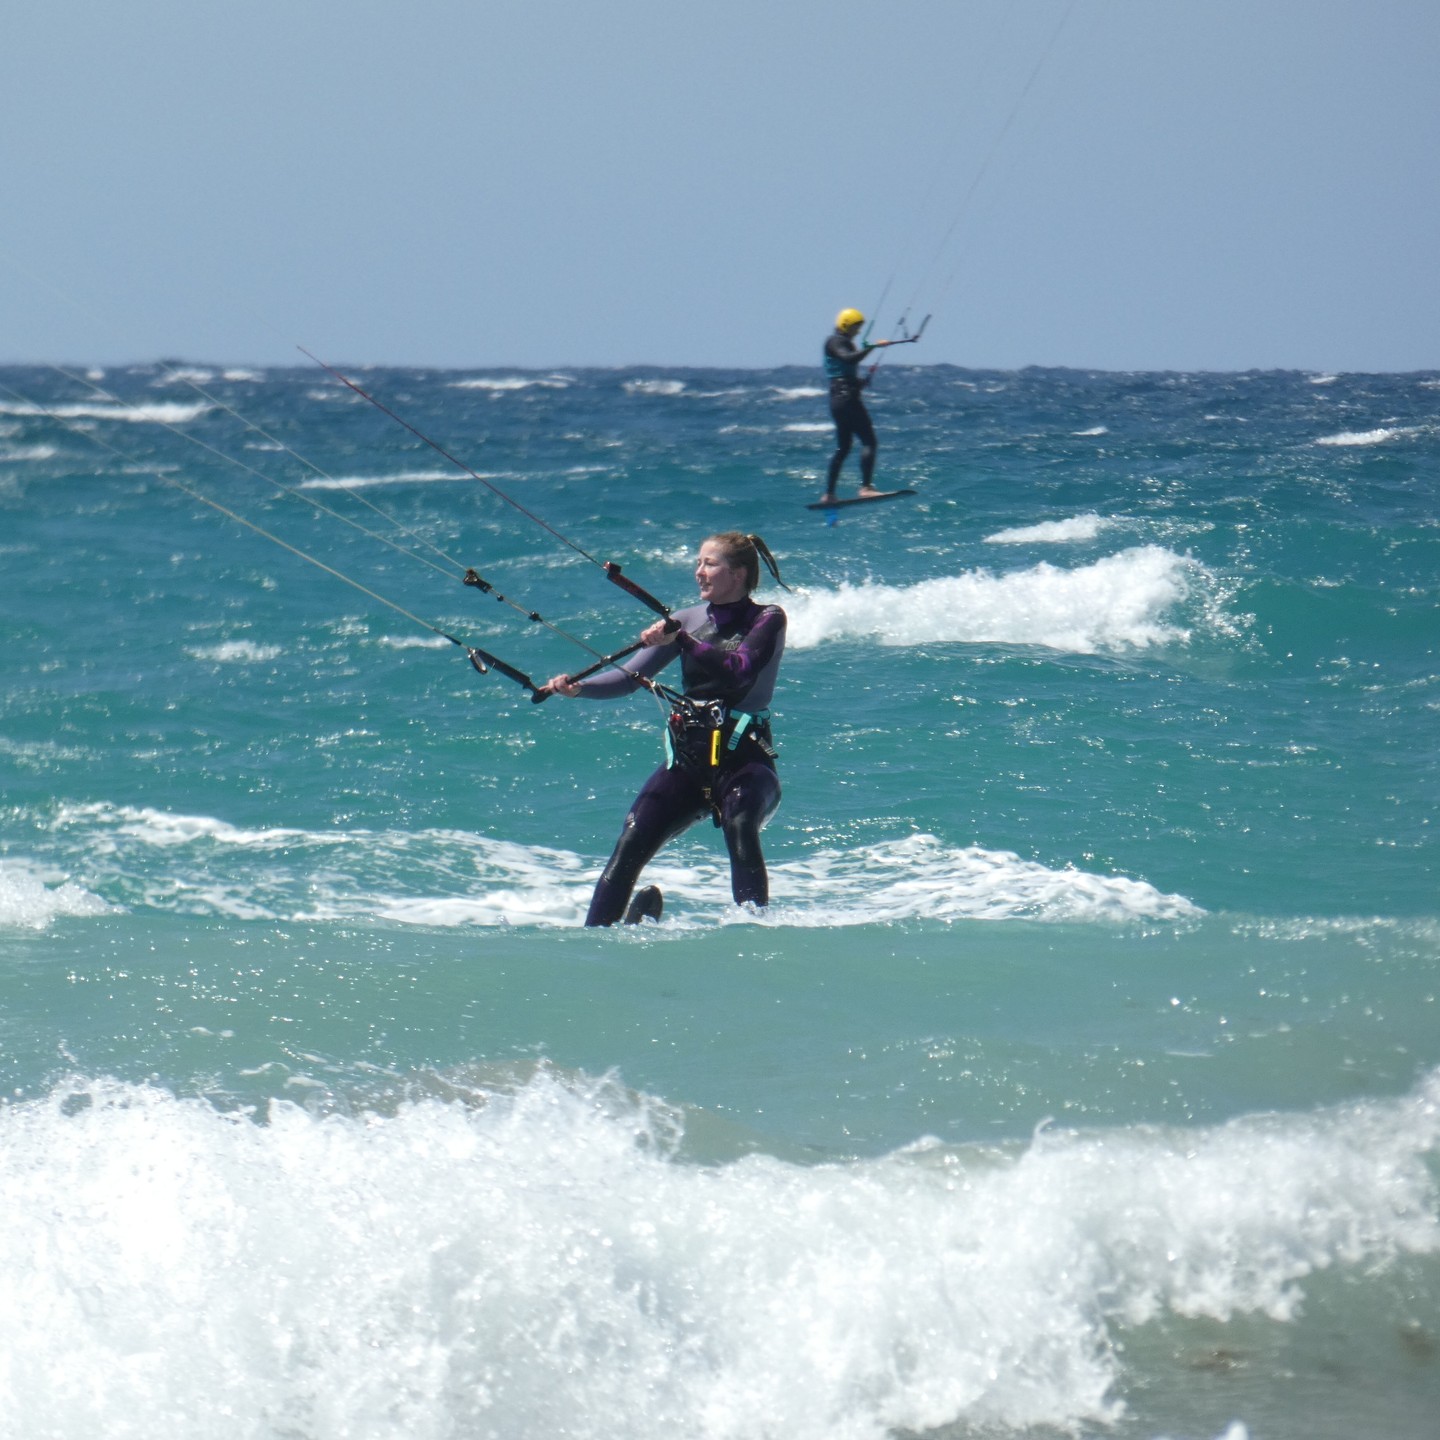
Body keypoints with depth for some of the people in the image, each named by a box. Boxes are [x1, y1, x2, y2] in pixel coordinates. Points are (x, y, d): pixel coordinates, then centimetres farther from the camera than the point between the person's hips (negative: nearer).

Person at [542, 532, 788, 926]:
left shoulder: (767, 620, -1)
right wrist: (577, 687, -10)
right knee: (630, 845, -12)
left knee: (740, 828, -34)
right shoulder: (688, 620, 13)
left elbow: (740, 672, -19)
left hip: (745, 761, -4)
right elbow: (630, 676, 8)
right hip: (688, 760, 4)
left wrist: (682, 640, -28)